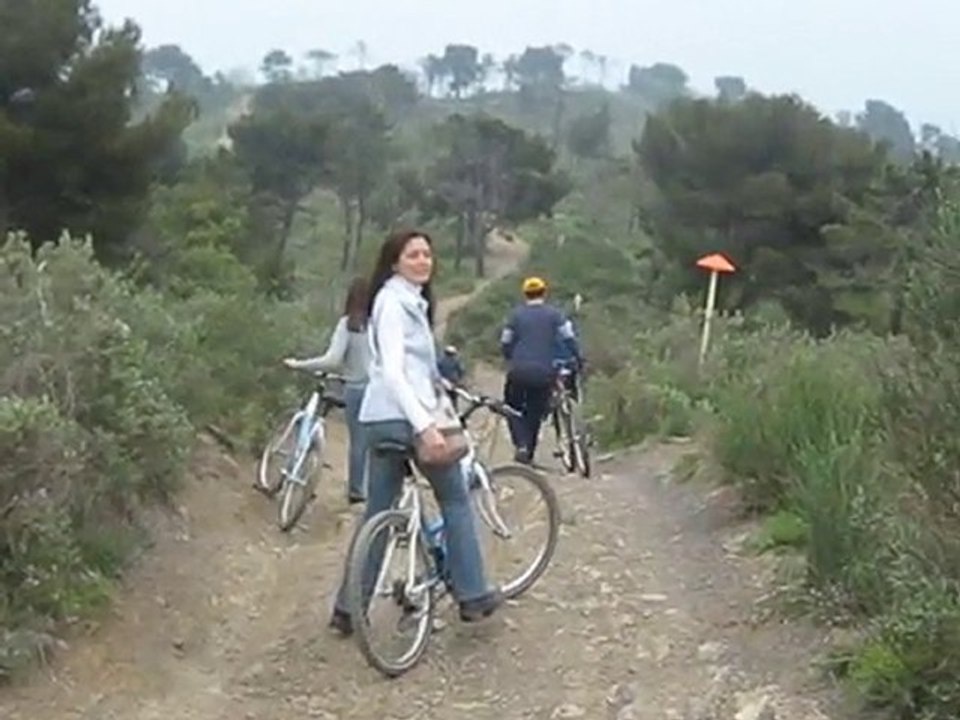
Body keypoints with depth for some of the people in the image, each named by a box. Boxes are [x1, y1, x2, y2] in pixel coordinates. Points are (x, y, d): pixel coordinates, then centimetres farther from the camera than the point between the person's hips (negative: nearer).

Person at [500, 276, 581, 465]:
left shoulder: (516, 314, 6)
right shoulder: (554, 314, 4)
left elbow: (505, 344, 7)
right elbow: (569, 339, -3)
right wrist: (578, 359, 10)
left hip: (519, 371, 0)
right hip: (544, 372, 1)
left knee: (513, 408, 14)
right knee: (535, 414, 13)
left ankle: (521, 445, -8)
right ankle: (529, 454, 14)